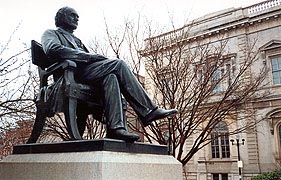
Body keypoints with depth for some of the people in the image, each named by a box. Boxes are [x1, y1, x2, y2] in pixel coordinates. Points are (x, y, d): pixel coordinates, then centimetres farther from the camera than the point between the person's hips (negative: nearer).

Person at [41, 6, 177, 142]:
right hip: (74, 72, -7)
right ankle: (149, 110, -23)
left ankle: (115, 127, -37)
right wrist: (86, 56, -16)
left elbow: (89, 59, 24)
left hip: (86, 70, 7)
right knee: (118, 64, -22)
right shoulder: (51, 33, 17)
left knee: (110, 76, -25)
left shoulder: (76, 40, 39)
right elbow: (53, 49, -9)